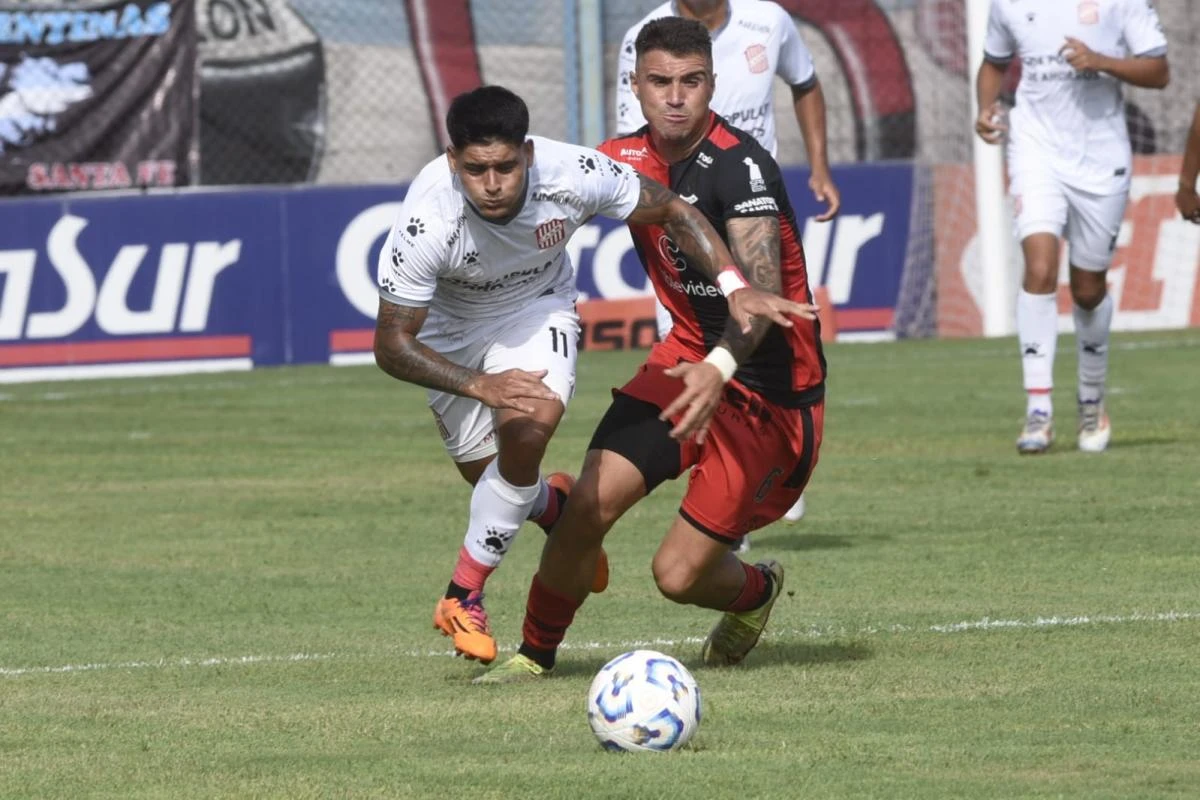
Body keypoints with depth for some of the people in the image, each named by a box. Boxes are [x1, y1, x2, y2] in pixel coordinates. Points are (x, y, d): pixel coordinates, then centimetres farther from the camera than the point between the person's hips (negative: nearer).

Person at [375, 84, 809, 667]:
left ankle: (464, 594, -12)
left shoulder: (572, 175, -32)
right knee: (492, 478, 1)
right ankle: (552, 505, 41)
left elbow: (673, 212, -14)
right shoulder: (427, 220, -37)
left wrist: (737, 290, -26)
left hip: (537, 309, 0)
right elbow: (391, 345, -29)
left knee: (529, 426, -27)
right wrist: (480, 385, -43)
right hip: (449, 329, 0)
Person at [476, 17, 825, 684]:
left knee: (678, 574, -6)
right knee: (591, 502, -14)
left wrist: (721, 367, -52)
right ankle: (535, 653, 6)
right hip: (689, 357, 6)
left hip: (770, 386, -6)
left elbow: (762, 287, -35)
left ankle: (756, 591, 30)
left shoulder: (740, 166, -23)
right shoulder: (626, 159, -1)